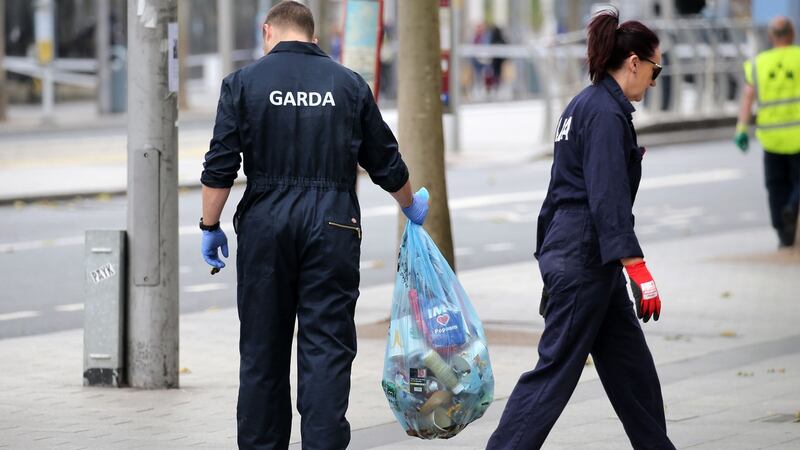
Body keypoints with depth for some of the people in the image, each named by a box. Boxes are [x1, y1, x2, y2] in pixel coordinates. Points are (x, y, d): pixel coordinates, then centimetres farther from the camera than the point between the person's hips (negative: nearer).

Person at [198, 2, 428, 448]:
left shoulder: (244, 82, 2)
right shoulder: (349, 84, 6)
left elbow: (220, 168, -3)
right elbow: (386, 163, 12)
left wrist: (211, 227, 6)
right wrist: (412, 206, 30)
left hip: (265, 226, 0)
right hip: (332, 227, 0)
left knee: (263, 349, 9)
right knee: (327, 348, -1)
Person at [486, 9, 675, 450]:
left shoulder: (584, 105, 14)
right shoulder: (606, 113, -16)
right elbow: (608, 199, -23)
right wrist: (638, 271, -26)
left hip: (567, 251, 10)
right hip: (584, 260, -10)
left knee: (631, 363, 15)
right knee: (557, 368, -6)